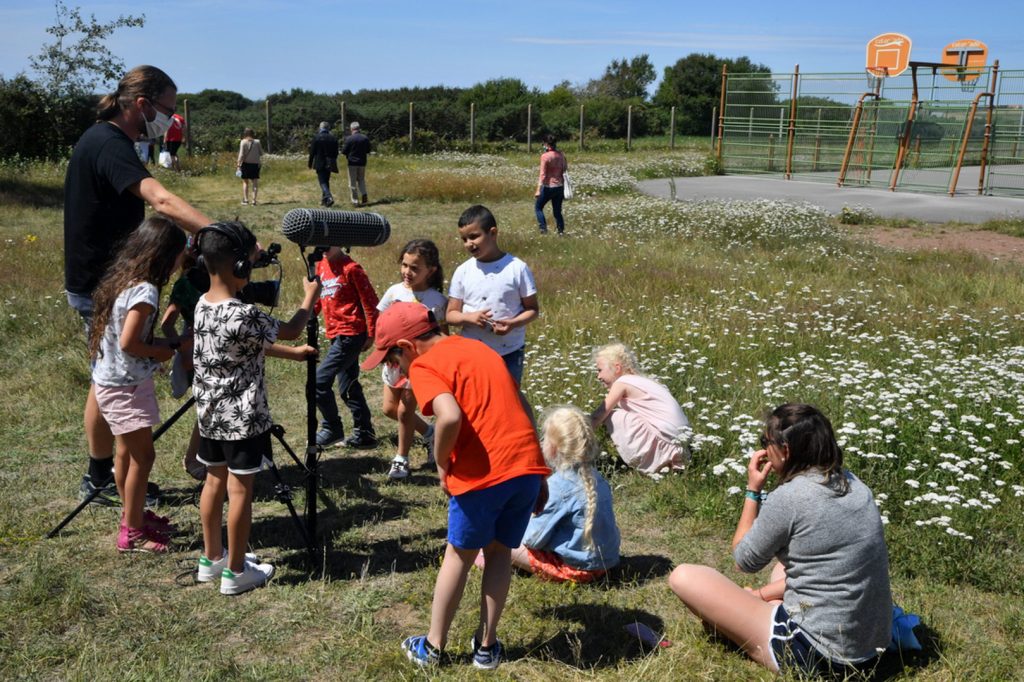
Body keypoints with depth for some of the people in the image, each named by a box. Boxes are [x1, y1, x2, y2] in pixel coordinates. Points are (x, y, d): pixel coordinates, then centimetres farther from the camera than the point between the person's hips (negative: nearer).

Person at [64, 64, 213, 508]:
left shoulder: (107, 140, 10)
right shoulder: (108, 146, -23)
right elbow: (162, 202, -39)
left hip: (110, 280, 10)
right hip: (101, 287, -10)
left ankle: (106, 471, 27)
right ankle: (99, 481, 15)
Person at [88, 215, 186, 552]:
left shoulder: (121, 279, 6)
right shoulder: (144, 290, -23)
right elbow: (129, 343, -25)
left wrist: (162, 344, 5)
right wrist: (164, 350, -10)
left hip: (111, 379, 9)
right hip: (126, 385, -9)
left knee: (126, 452, 19)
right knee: (142, 456, 0)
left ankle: (135, 515, 32)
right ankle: (132, 533, 9)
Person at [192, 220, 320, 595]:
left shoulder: (203, 306, 1)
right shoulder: (243, 315, -25)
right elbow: (290, 330, -8)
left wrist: (293, 353, 20)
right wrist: (310, 298, 8)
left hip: (210, 415, 8)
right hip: (242, 419, -8)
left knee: (215, 482, 18)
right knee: (240, 490, 3)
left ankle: (212, 558, 32)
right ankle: (236, 572, 14)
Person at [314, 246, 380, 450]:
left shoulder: (351, 268, -12)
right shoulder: (321, 266, 10)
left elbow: (370, 301, -11)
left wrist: (371, 334, -11)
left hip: (350, 335, -8)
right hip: (336, 335, 8)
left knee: (319, 380, -10)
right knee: (348, 387, 13)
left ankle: (332, 430, 5)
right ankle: (364, 434, 22)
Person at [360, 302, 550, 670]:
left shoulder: (424, 366, -2)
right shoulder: (479, 348, 21)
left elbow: (450, 418, -22)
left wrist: (442, 465, -3)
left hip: (483, 474, -6)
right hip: (528, 466, 6)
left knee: (460, 556, 14)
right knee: (499, 552, 22)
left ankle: (433, 646, 28)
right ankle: (486, 644, 29)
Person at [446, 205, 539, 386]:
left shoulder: (517, 268, -7)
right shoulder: (463, 271, 0)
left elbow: (532, 309, -2)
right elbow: (451, 314, 3)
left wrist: (514, 323, -22)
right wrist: (469, 317, -18)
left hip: (510, 352, -2)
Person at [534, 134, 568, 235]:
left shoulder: (545, 156, -13)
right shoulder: (561, 155, 4)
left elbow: (543, 174, -19)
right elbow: (565, 171, 11)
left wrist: (538, 190, -20)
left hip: (549, 187, -5)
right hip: (560, 187, 5)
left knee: (538, 207, 12)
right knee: (557, 211, 15)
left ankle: (543, 228, -2)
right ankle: (561, 231, 11)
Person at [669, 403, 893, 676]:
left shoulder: (788, 498, -18)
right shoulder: (853, 484, 4)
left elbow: (744, 560, -2)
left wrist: (753, 490, 3)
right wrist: (763, 594, 15)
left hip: (817, 655, -8)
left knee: (684, 576, -4)